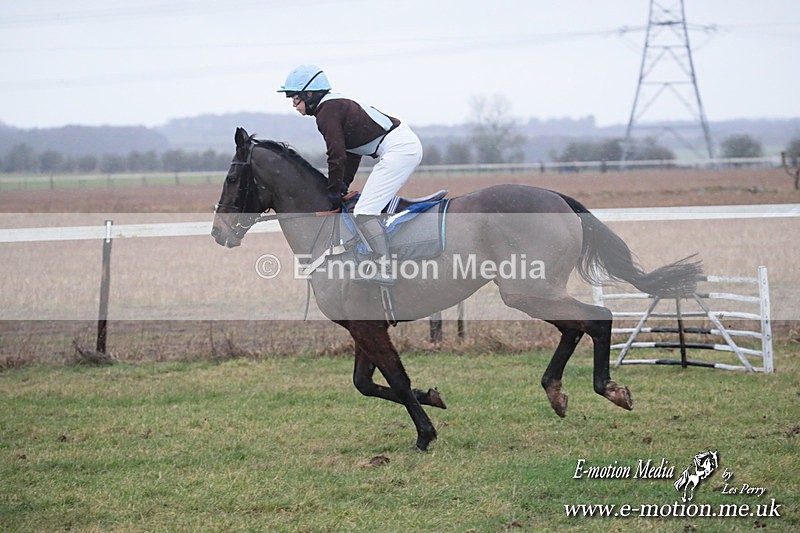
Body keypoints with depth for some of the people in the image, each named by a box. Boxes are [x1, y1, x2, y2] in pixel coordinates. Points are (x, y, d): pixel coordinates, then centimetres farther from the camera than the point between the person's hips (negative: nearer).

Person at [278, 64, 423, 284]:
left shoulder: (326, 113, -11)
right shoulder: (337, 105, 19)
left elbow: (337, 157, -14)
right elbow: (351, 154, 23)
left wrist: (333, 194, -3)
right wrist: (343, 185, 17)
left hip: (398, 149, -11)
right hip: (408, 144, 11)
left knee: (364, 211, -13)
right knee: (376, 207, 21)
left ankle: (385, 270, -21)